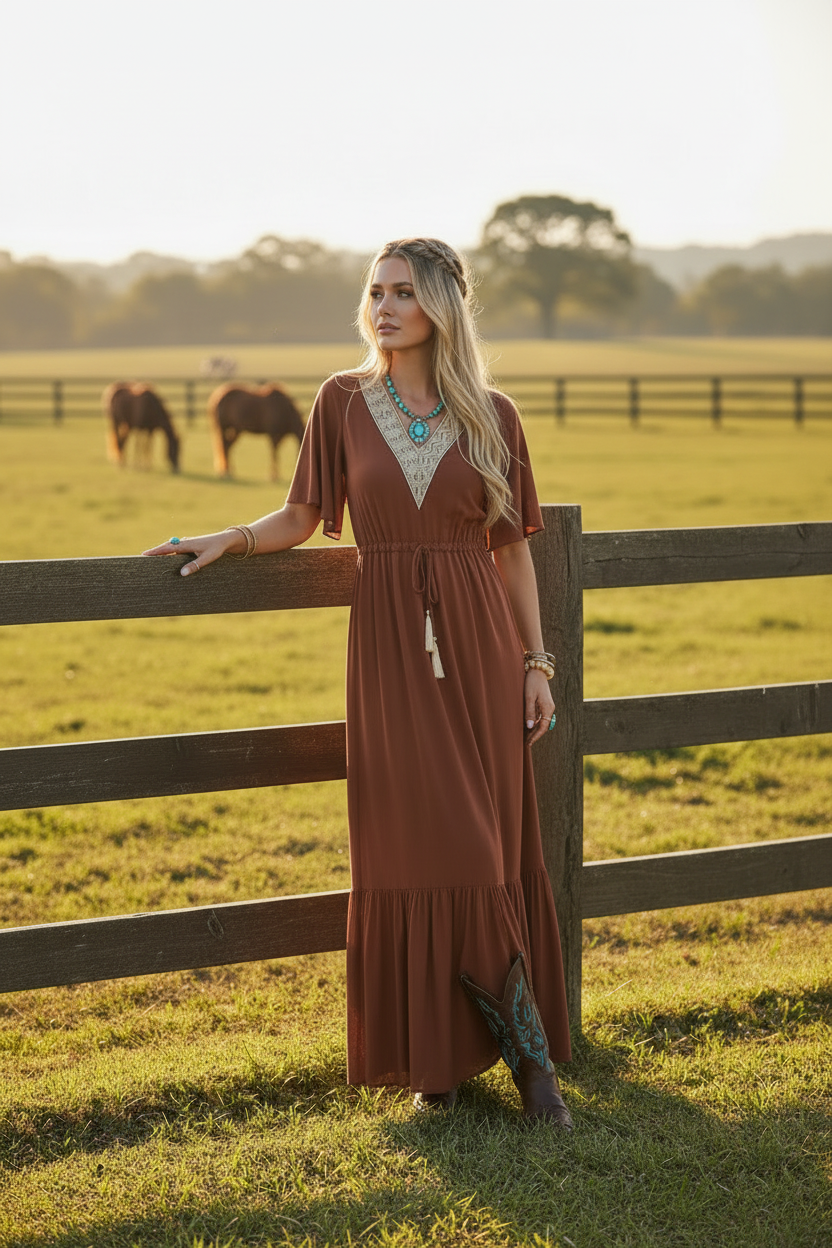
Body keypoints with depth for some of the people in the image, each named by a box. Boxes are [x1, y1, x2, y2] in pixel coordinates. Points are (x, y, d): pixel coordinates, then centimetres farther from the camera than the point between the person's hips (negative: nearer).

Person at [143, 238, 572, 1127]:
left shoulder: (490, 416, 3)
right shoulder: (344, 402, 4)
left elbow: (512, 549, 6)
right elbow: (303, 518, 10)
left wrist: (537, 663, 3)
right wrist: (230, 539, -7)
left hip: (476, 645, 0)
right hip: (388, 646, 0)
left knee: (484, 846, -1)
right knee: (408, 849, 1)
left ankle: (528, 1054, 10)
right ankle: (435, 1057, 12)